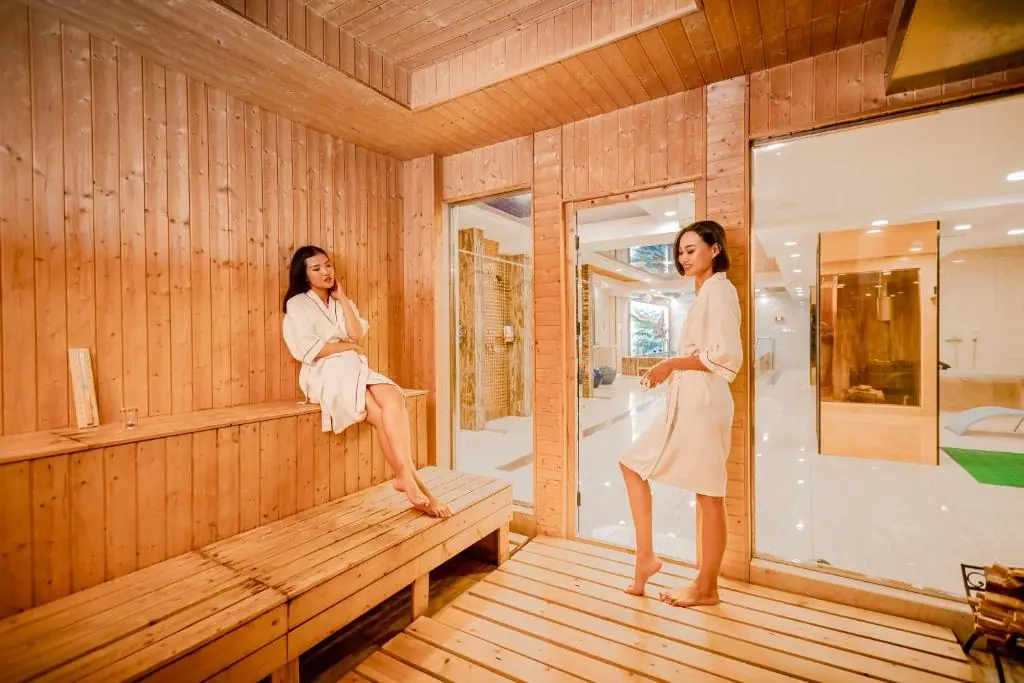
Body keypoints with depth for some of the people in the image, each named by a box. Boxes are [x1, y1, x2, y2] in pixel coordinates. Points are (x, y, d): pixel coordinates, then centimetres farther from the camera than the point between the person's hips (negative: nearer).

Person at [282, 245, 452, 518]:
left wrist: (342, 298, 3)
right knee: (380, 414, -28)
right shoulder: (298, 304, 4)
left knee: (394, 399, -27)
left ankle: (407, 478, -29)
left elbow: (358, 335, 2)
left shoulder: (342, 302, 21)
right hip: (326, 374, -5)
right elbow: (311, 350, -10)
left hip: (356, 368, 5)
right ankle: (411, 480, -22)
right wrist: (349, 346, -2)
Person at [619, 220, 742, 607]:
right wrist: (670, 369, 9)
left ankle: (706, 588, 20)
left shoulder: (718, 289, -9)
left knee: (709, 496, 3)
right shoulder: (704, 293, 20)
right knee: (633, 464, 11)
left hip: (702, 403, -10)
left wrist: (671, 364, -14)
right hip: (684, 403, 10)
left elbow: (726, 355, -20)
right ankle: (646, 556, 20)